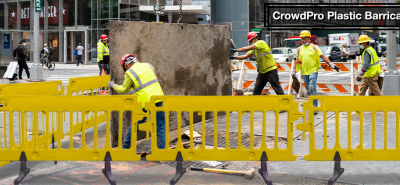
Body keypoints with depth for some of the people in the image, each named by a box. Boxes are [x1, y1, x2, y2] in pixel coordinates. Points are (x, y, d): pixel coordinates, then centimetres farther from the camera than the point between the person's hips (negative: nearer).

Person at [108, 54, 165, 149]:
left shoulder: (129, 73, -2)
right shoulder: (148, 66, 12)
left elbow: (123, 89, 11)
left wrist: (113, 85, 29)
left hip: (146, 102, -3)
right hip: (159, 100, 3)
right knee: (160, 129, 7)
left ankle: (125, 146, 33)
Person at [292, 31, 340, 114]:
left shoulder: (314, 47, 1)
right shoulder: (300, 49, 11)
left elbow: (322, 56, 0)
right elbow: (297, 61, 19)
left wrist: (331, 64, -6)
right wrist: (294, 70, 16)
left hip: (313, 70, -4)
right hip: (304, 72, 4)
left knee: (312, 88, -16)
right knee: (308, 90, 9)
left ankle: (314, 106, -13)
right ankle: (312, 105, 21)